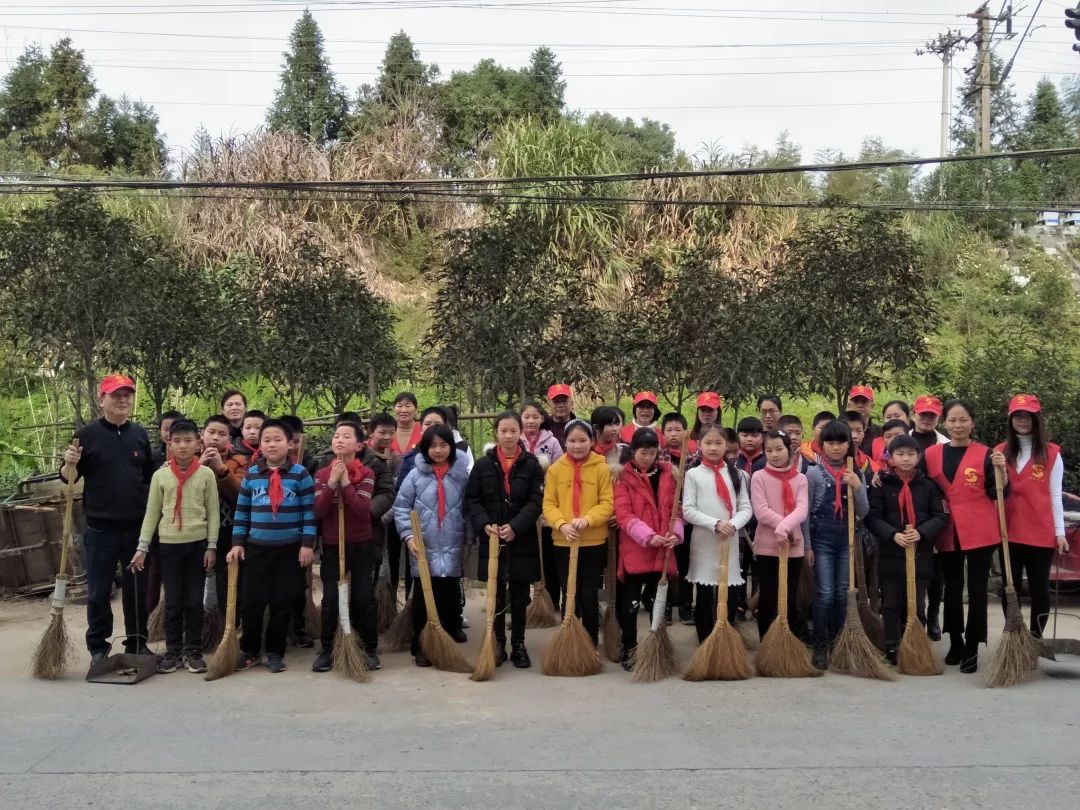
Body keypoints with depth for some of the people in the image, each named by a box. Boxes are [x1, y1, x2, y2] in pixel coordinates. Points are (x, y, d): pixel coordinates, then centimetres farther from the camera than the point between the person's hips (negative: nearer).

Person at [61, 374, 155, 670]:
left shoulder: (140, 434, 7)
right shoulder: (88, 434, -3)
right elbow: (69, 478, 1)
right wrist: (69, 464, -19)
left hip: (138, 526, 3)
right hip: (101, 528, -3)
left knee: (137, 589, 11)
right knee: (98, 591, 4)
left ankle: (137, 642, 23)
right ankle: (98, 647, 16)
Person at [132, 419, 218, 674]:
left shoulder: (206, 474, 0)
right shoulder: (160, 475, 3)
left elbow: (213, 512, 1)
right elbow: (151, 513, 5)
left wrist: (212, 546, -3)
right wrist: (142, 547, 1)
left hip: (197, 544, -1)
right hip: (168, 545, 1)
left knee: (194, 601, 5)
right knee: (172, 601, 6)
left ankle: (193, 651, 14)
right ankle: (173, 651, 15)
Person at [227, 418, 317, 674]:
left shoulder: (300, 474, -3)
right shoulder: (251, 475, 4)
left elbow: (309, 512, -3)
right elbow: (241, 512, 9)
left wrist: (307, 543, -8)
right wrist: (237, 543, 3)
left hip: (290, 549, -2)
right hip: (256, 548, 2)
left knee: (283, 603, 4)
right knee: (252, 602, 2)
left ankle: (275, 653, 17)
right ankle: (250, 650, 19)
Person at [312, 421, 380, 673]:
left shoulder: (366, 473, -5)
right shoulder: (322, 474, 2)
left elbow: (363, 510, -19)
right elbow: (318, 512, -9)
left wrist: (346, 483, -20)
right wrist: (332, 483, -18)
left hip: (361, 545, -2)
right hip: (332, 545, 2)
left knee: (364, 598, 1)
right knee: (330, 599, 3)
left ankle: (370, 649, 14)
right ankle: (326, 649, 16)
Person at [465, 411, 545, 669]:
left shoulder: (531, 465, -1)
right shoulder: (483, 464, 2)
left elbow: (536, 502, -7)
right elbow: (472, 500, 1)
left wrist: (515, 526, -19)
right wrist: (485, 524, -16)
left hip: (522, 541, 0)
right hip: (492, 540, 1)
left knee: (519, 597, 8)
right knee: (496, 597, 8)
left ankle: (518, 646, 20)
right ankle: (498, 645, 19)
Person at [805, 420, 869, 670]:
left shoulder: (856, 475, 6)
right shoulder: (814, 473, -5)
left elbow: (863, 513, 3)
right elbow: (805, 512, -4)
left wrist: (857, 487, -13)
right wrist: (806, 546, -7)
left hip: (847, 539, 4)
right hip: (822, 539, -4)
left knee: (842, 594, 9)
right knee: (826, 594, -8)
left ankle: (837, 644, 22)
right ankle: (820, 647, 1)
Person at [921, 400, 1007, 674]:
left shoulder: (985, 454, -1)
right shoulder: (931, 454, 5)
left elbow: (998, 495, -4)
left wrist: (1001, 471, -18)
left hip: (979, 533, -3)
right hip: (947, 534, 3)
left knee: (976, 591, 1)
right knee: (952, 590, 11)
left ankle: (972, 650, 8)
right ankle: (955, 644, 24)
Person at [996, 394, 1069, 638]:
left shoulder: (1051, 454, -1)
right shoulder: (1001, 452, 7)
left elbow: (1054, 496, -1)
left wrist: (1059, 532, -4)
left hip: (1041, 532, -2)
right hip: (1009, 532, 3)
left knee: (1039, 587, 6)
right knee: (1009, 586, 9)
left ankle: (1035, 638, 16)